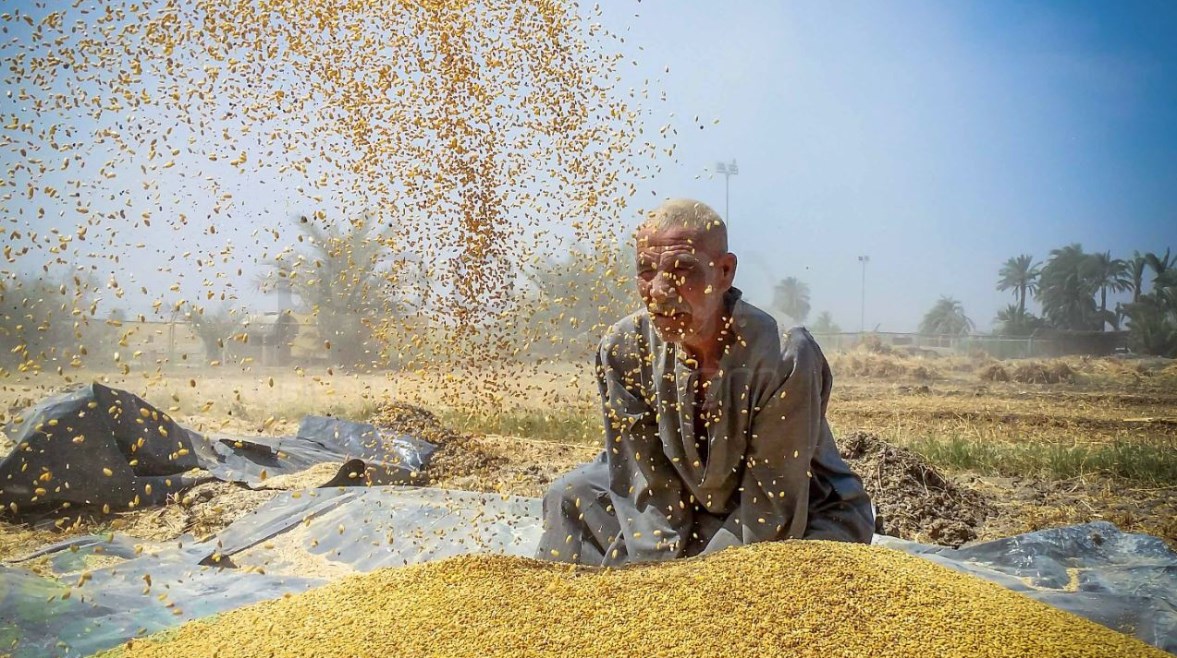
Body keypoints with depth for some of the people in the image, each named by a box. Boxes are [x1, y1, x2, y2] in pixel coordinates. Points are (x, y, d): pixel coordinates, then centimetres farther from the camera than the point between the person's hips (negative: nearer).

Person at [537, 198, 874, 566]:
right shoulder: (624, 350, -17)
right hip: (693, 505, 4)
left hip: (805, 520, -3)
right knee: (572, 497, -5)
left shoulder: (783, 361, -31)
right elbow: (650, 487, -11)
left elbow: (770, 512, -25)